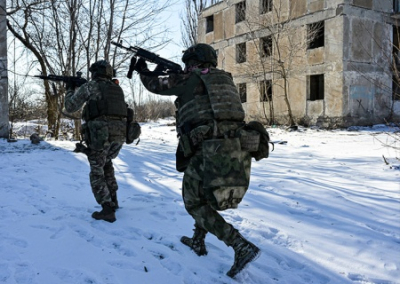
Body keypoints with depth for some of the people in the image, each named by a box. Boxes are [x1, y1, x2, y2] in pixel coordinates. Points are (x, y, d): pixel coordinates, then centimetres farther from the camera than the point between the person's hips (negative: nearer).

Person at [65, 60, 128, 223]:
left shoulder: (90, 86, 6)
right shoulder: (118, 89, 22)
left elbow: (70, 107, 10)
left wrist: (70, 89, 27)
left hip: (100, 133, -6)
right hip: (120, 134, 6)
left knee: (97, 173, 6)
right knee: (106, 162, 29)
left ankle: (107, 210, -2)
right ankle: (113, 200, 29)